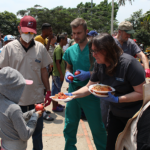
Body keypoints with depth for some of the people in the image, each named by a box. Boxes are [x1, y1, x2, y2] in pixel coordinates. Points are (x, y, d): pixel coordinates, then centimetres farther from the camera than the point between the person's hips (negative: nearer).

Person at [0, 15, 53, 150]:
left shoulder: (40, 48, 1)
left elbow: (43, 70, 6)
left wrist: (48, 91, 5)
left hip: (37, 96, 2)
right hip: (17, 97, -1)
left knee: (37, 129, 16)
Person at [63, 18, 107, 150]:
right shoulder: (70, 50, 7)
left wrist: (89, 74, -20)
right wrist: (67, 74, -2)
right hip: (73, 91, 5)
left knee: (97, 127, 5)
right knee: (70, 125, 16)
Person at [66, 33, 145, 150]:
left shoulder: (129, 64, -26)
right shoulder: (99, 64, -6)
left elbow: (141, 93, -25)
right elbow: (89, 87, 0)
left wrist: (116, 99, -33)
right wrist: (72, 95, -13)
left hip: (135, 115, -5)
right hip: (115, 114, 6)